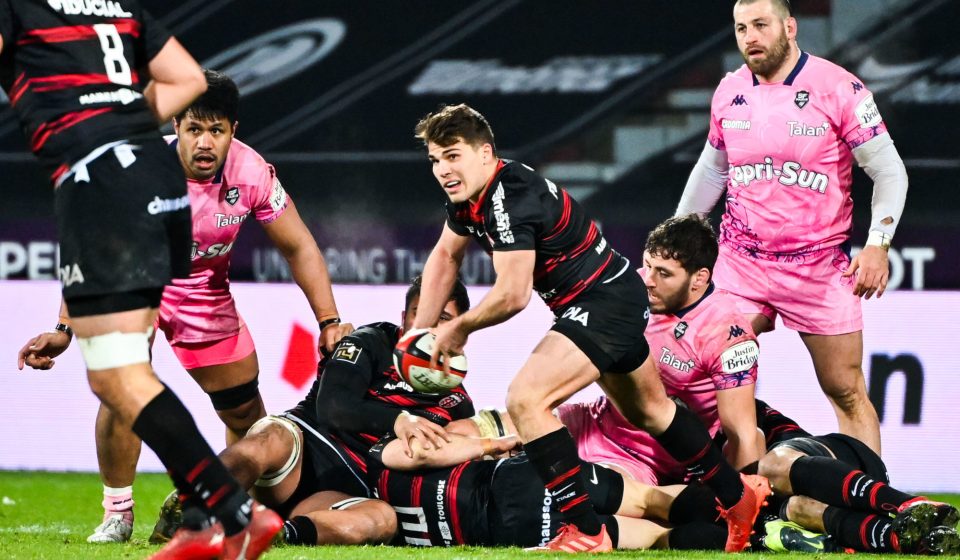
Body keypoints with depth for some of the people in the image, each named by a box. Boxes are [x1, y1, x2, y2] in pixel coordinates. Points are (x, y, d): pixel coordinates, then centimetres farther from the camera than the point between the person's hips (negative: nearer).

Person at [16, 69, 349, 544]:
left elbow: (298, 246, -9)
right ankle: (117, 514, -6)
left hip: (205, 291, 3)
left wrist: (329, 322, -13)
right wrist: (65, 330, -30)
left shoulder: (251, 171, -23)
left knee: (246, 413, 6)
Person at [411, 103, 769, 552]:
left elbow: (512, 295, -30)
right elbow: (446, 255, 19)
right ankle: (738, 497, 46)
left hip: (606, 302, -11)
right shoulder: (468, 193, 1)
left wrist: (459, 328, -13)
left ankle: (586, 534, -20)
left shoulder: (510, 197, -28)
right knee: (647, 409, 27)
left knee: (525, 400, -23)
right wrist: (420, 333, 15)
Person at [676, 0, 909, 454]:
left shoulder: (838, 88, -9)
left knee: (846, 392, -1)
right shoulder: (730, 92, 4)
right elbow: (711, 170, 21)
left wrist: (878, 243, -19)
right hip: (739, 263, 4)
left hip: (819, 266, -3)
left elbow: (889, 171, -7)